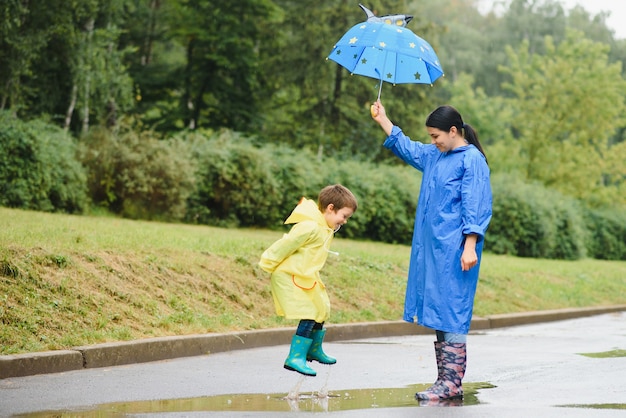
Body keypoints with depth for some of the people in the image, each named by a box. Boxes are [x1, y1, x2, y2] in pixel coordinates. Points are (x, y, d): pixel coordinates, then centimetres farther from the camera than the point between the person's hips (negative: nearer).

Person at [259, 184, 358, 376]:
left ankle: (314, 350, 40)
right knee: (309, 315, -16)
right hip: (290, 277, -11)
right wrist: (268, 264, -13)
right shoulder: (310, 227, -25)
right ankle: (295, 357, -14)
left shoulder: (325, 228, 9)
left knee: (320, 311, 20)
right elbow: (286, 245, -23)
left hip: (305, 277, 11)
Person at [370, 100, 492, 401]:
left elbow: (475, 206, -14)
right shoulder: (433, 156, 16)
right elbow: (405, 147, 33)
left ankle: (452, 383, -7)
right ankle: (446, 381, 13)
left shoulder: (472, 160, -9)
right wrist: (383, 120, 29)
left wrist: (470, 246, -20)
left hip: (455, 251, -9)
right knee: (438, 312, 9)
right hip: (432, 247, 9)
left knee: (451, 312, -9)